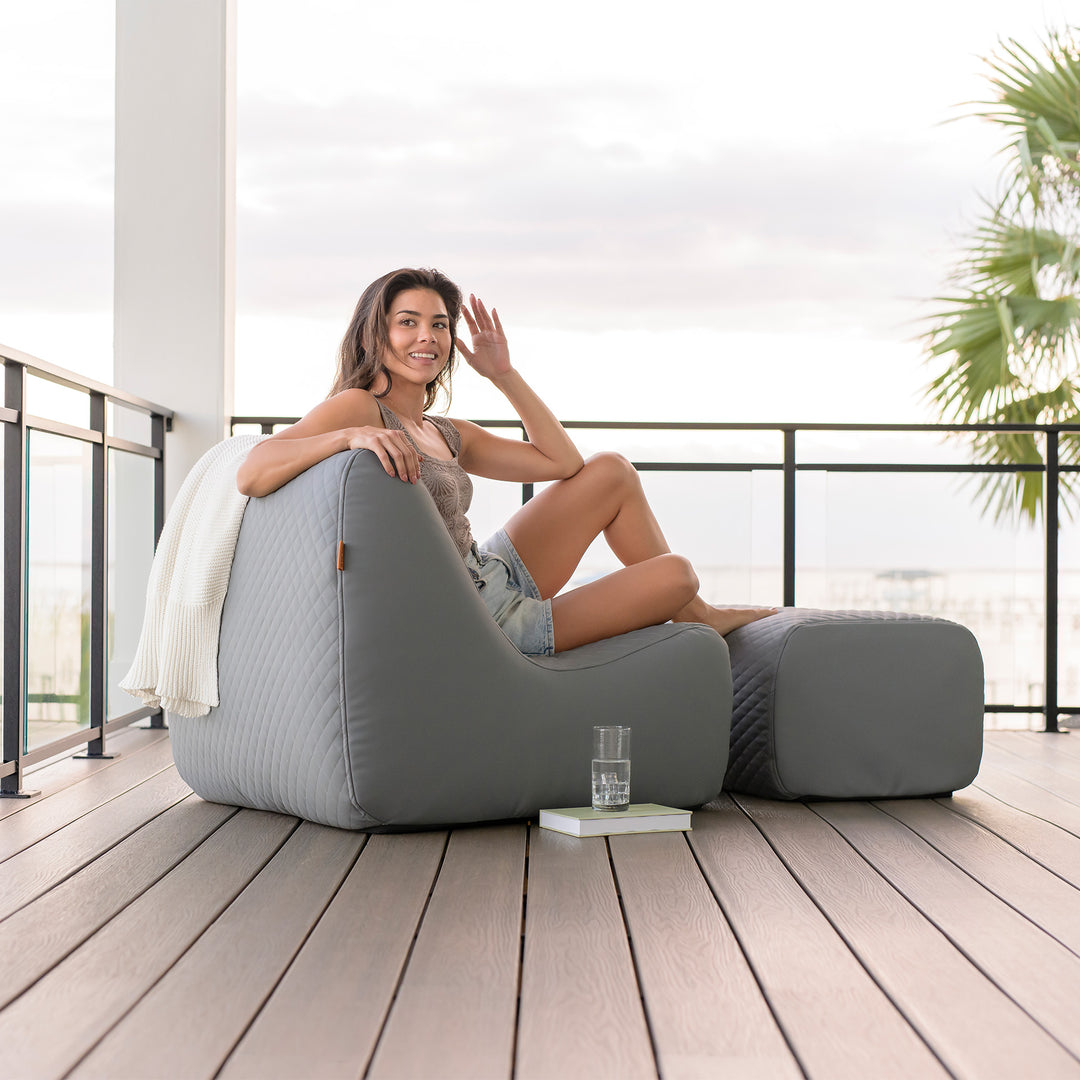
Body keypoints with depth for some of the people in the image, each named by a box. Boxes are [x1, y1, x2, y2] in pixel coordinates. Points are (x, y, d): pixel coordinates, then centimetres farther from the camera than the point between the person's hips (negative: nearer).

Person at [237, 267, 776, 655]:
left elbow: (562, 463, 11)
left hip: (496, 575, 9)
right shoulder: (359, 408, -16)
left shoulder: (447, 435, 9)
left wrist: (504, 374, 5)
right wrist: (350, 436, -44)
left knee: (611, 471, 9)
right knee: (677, 574, -6)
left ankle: (691, 610, 23)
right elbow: (250, 475, -30)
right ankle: (694, 619, 33)